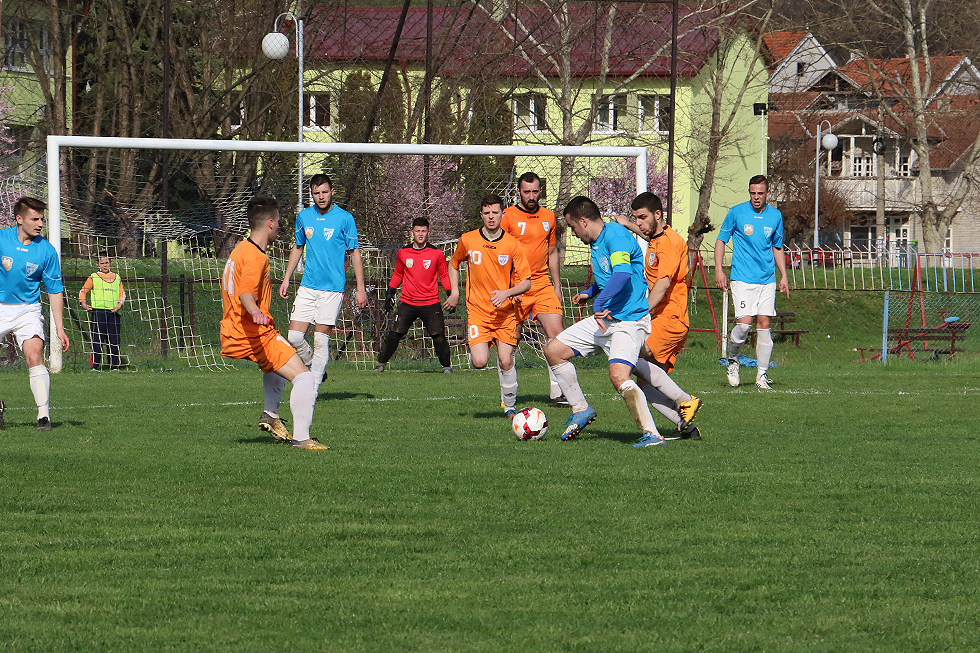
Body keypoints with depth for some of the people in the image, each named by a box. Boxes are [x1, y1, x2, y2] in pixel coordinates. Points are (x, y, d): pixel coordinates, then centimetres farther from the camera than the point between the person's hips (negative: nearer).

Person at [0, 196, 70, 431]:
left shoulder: (46, 251, -6)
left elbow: (55, 291, 0)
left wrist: (60, 328, -3)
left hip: (27, 310, -1)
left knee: (34, 357, -20)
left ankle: (44, 415, -18)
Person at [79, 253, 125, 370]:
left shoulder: (116, 277, 17)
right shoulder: (93, 278, 9)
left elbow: (122, 293, 19)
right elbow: (83, 291, 13)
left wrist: (119, 305, 2)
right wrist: (83, 303, -3)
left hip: (113, 312, 3)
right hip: (98, 311, -3)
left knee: (114, 340, 2)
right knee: (97, 339, -8)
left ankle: (113, 365, 8)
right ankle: (95, 365, -7)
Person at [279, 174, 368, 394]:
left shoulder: (345, 219, -4)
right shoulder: (304, 217, 8)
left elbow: (355, 253, 0)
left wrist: (360, 289, -4)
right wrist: (286, 278, 18)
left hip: (332, 288, -4)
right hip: (308, 286, 4)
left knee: (321, 339, -6)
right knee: (294, 337, -5)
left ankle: (313, 390, 1)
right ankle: (315, 367, 21)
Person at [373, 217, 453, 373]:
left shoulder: (437, 254, 1)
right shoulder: (403, 253, 7)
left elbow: (444, 276, 11)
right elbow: (397, 275, 21)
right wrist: (390, 292, 14)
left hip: (431, 304, -1)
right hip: (408, 303, 1)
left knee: (438, 336, -9)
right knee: (395, 334, -6)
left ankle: (447, 365, 8)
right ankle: (381, 363, 8)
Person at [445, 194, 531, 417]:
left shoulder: (512, 245, -4)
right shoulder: (467, 240, -1)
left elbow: (526, 282, -3)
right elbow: (454, 264, 20)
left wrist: (507, 293, -20)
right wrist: (454, 293, 10)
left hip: (505, 312, 0)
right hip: (477, 311, 0)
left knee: (505, 361, -8)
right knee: (480, 362, -16)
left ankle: (510, 405, 12)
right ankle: (475, 348, 21)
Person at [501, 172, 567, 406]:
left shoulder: (548, 217, 11)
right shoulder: (508, 216, -4)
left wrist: (557, 285, 18)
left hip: (542, 286, 4)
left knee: (556, 333, -10)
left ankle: (557, 394, -10)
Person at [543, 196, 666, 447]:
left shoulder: (616, 236, -17)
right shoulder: (595, 243, 15)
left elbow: (622, 274, -33)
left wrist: (599, 303, -34)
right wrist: (589, 293, 27)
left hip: (629, 319, -10)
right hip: (603, 318, 10)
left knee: (619, 377, -28)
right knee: (553, 351, 10)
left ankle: (652, 434, -22)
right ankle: (581, 409, 23)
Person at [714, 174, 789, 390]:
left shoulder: (775, 216, 8)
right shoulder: (736, 212, -2)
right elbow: (721, 240, 5)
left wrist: (783, 276, 12)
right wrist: (718, 270, -4)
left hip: (767, 279, 3)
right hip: (742, 279, -3)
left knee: (764, 324, -2)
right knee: (744, 323, -15)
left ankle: (762, 375, 4)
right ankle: (732, 359, 13)